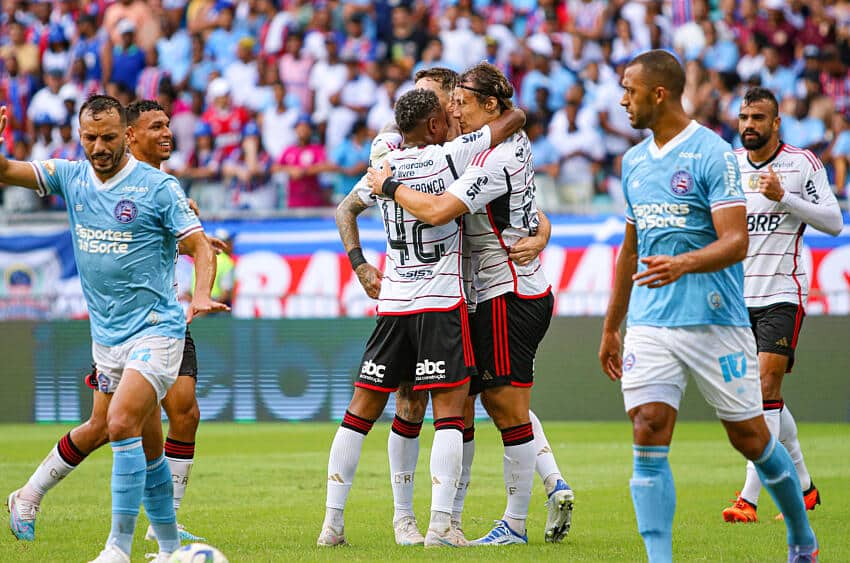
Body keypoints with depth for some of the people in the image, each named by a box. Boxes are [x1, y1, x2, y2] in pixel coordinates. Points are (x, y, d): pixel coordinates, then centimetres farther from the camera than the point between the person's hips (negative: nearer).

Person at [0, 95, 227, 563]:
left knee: (122, 423, -22)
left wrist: (201, 295, -26)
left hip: (155, 329, -6)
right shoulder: (71, 177, 6)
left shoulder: (159, 186, -9)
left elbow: (200, 247, -7)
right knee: (147, 446, 11)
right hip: (106, 337, 6)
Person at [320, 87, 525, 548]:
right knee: (449, 410, -4)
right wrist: (504, 112, 20)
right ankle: (441, 524, -14)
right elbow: (516, 118, -1)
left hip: (392, 302, 5)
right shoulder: (449, 156, -7)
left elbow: (345, 209, 26)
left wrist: (360, 265, 23)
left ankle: (332, 522, 9)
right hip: (442, 303, -5)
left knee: (361, 410, 9)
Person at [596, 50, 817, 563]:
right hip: (650, 324, 5)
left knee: (751, 438, 4)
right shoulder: (635, 161, 13)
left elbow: (736, 242, -17)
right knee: (648, 434, -10)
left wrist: (682, 264, -35)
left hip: (716, 322, -5)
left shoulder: (713, 154, -9)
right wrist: (611, 327, 24)